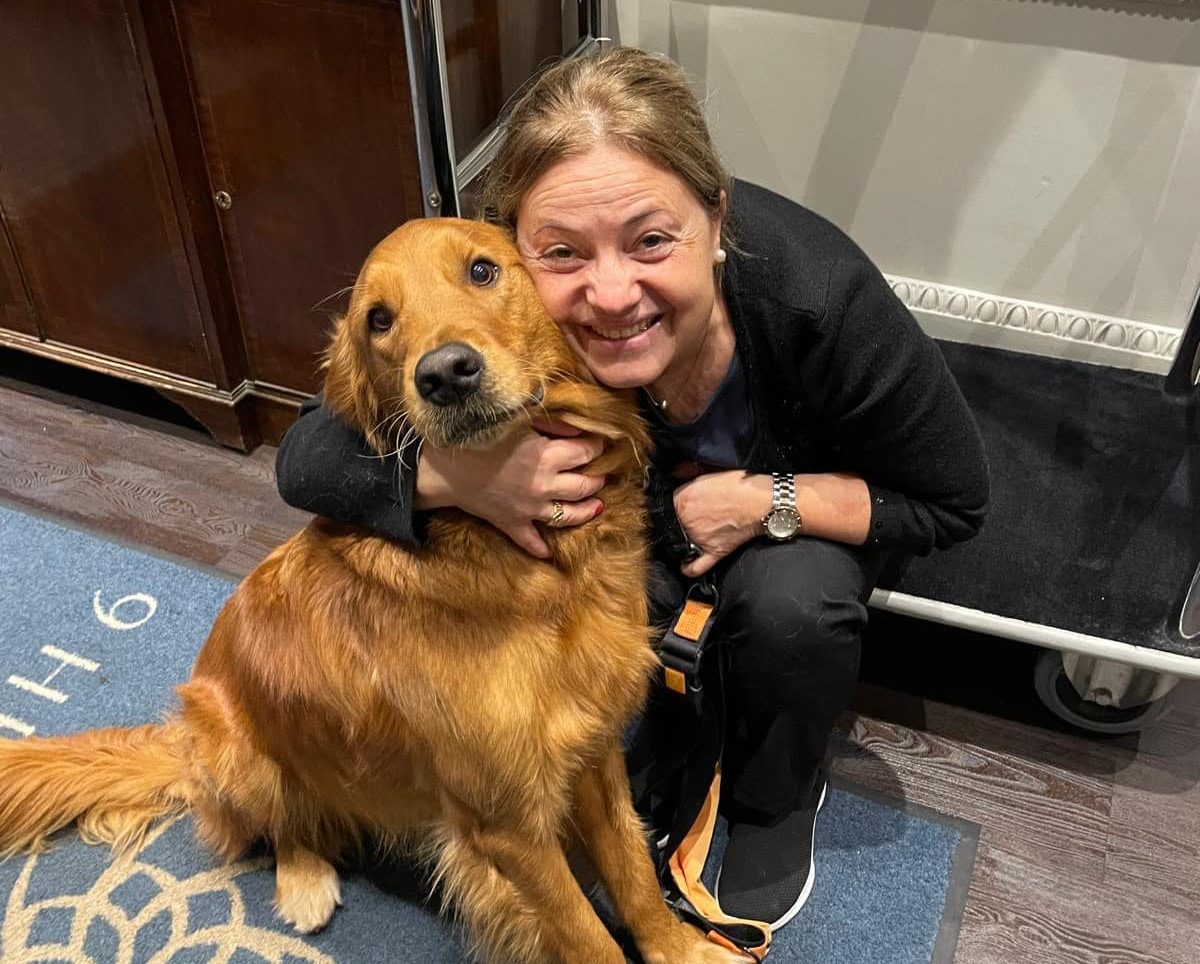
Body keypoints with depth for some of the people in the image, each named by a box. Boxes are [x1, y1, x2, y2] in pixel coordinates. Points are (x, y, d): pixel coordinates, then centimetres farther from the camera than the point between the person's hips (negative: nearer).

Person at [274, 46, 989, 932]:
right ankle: (675, 735, 9)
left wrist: (768, 502, -35)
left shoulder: (819, 296, -37)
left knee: (791, 601, -30)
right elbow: (308, 455, -26)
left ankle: (778, 799, 4)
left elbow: (954, 503, -21)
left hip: (808, 500, -1)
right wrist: (457, 473, -45)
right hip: (633, 502, 2)